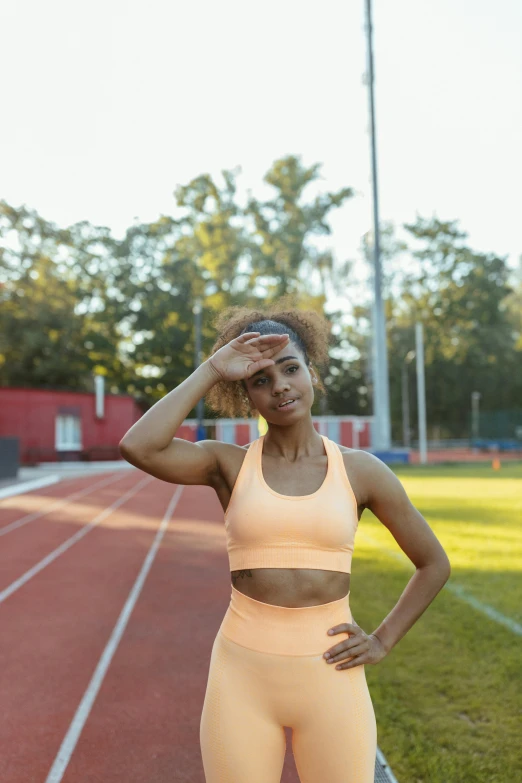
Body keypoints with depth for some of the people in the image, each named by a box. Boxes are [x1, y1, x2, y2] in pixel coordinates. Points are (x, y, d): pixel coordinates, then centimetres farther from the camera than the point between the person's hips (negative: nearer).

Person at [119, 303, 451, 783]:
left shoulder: (362, 471, -1)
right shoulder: (227, 464, -1)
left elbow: (434, 564, 10)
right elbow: (137, 447, -21)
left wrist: (383, 641, 1)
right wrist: (211, 371, -14)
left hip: (330, 680, 0)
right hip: (242, 676, 0)